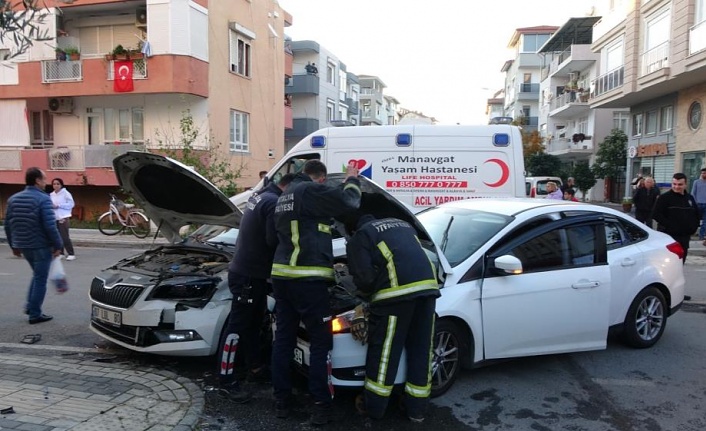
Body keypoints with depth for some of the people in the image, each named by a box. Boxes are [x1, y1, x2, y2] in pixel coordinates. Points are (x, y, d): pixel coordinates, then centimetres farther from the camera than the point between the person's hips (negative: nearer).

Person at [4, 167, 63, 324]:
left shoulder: (13, 199, 7)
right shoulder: (43, 199, -16)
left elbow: (8, 225, 9)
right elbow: (50, 226, -20)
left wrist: (14, 245, 18)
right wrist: (58, 245, -11)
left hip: (23, 245, 7)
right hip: (41, 246, -7)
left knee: (37, 275, 25)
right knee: (40, 279, 3)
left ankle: (30, 306, 23)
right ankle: (35, 314, 7)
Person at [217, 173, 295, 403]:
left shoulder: (260, 197, 13)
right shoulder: (274, 203, -19)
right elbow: (274, 240, -24)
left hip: (249, 271, 11)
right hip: (248, 275, -11)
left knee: (253, 324, 19)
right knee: (237, 326, -4)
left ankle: (255, 368, 32)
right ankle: (226, 381, 3)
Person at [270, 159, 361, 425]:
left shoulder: (284, 197, 21)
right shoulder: (311, 191, -7)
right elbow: (348, 202, -10)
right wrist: (352, 178, 9)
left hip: (282, 275, 9)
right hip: (307, 278, -9)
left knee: (283, 338, 13)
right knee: (320, 341, 1)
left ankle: (281, 400, 19)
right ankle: (320, 405, 4)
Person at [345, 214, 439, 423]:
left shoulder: (359, 238, 10)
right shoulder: (403, 224, 30)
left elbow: (364, 277, -2)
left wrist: (368, 295, 19)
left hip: (398, 290, -6)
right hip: (428, 285, 6)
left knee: (383, 351, 8)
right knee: (420, 350, 14)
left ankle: (374, 407, 20)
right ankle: (417, 409, 24)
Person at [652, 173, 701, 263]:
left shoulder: (690, 198, 14)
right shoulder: (664, 197, -6)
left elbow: (697, 215, 23)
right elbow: (656, 215, -14)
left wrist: (693, 227, 9)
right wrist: (669, 226, -18)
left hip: (685, 237, 6)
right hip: (669, 236, -6)